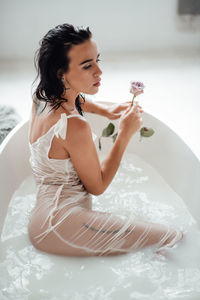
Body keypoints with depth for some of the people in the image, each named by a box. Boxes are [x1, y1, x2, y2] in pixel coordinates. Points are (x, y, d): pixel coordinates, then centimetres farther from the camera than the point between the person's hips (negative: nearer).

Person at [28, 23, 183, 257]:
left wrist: (105, 110, 8)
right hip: (59, 227, -10)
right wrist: (125, 133, -11)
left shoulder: (42, 96, -1)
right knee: (173, 238, -14)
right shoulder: (75, 128, -28)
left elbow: (69, 99, 25)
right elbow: (97, 187, -14)